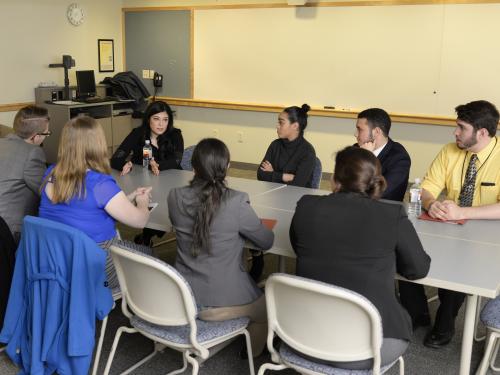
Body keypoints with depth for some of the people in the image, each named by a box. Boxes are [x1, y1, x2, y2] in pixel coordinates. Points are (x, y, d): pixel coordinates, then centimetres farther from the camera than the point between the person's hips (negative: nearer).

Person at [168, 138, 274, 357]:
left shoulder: (175, 197, -9)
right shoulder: (236, 202, -21)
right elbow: (267, 242, -6)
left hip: (183, 297, 5)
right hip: (222, 303, -5)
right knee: (268, 306, 27)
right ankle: (252, 354, 45)